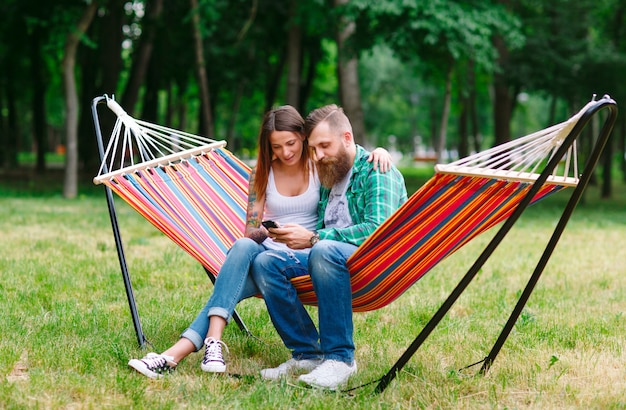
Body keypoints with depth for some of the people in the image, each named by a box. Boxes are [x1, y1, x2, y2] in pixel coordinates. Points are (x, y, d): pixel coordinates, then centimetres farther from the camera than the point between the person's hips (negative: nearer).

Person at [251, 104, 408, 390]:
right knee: (265, 262, -16)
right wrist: (295, 235, -1)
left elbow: (377, 230, -19)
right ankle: (308, 354, -15)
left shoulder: (376, 171, -4)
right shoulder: (328, 176, 21)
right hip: (328, 258, 7)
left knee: (325, 251, -38)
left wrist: (314, 238, -21)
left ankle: (340, 358, -31)